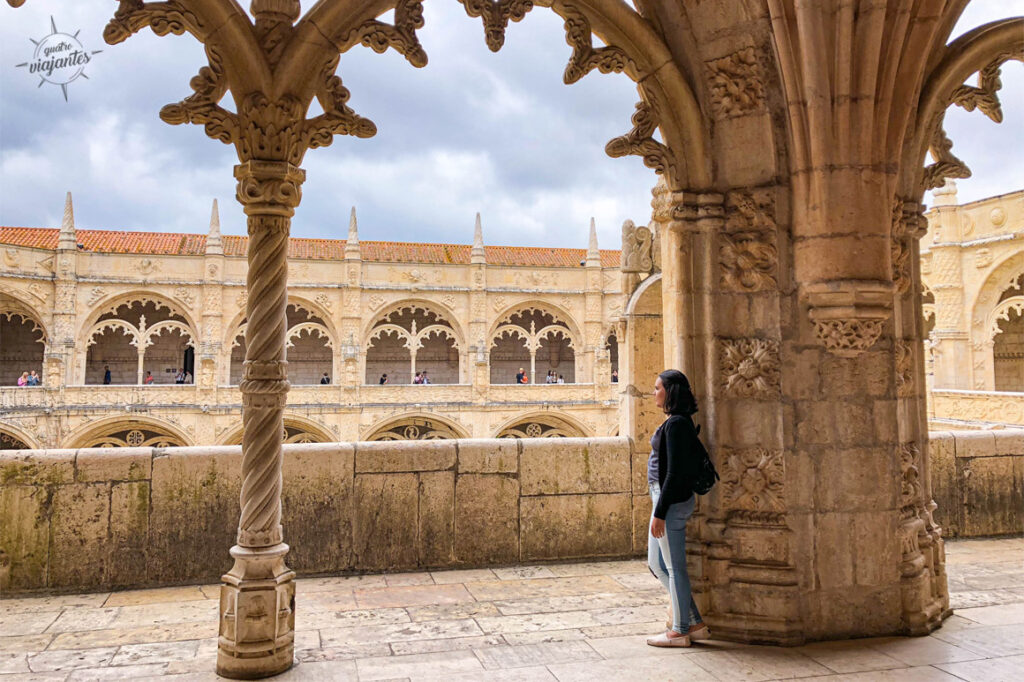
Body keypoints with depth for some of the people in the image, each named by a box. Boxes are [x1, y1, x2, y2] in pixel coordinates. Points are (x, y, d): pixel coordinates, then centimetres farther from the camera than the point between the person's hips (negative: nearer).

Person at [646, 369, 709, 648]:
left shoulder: (676, 424, -17)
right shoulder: (678, 422, 13)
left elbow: (674, 473, -20)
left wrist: (659, 513, -18)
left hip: (672, 501, -11)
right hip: (665, 499, 11)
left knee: (674, 567, 2)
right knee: (656, 563, 16)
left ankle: (680, 630, 16)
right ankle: (695, 623, 24)